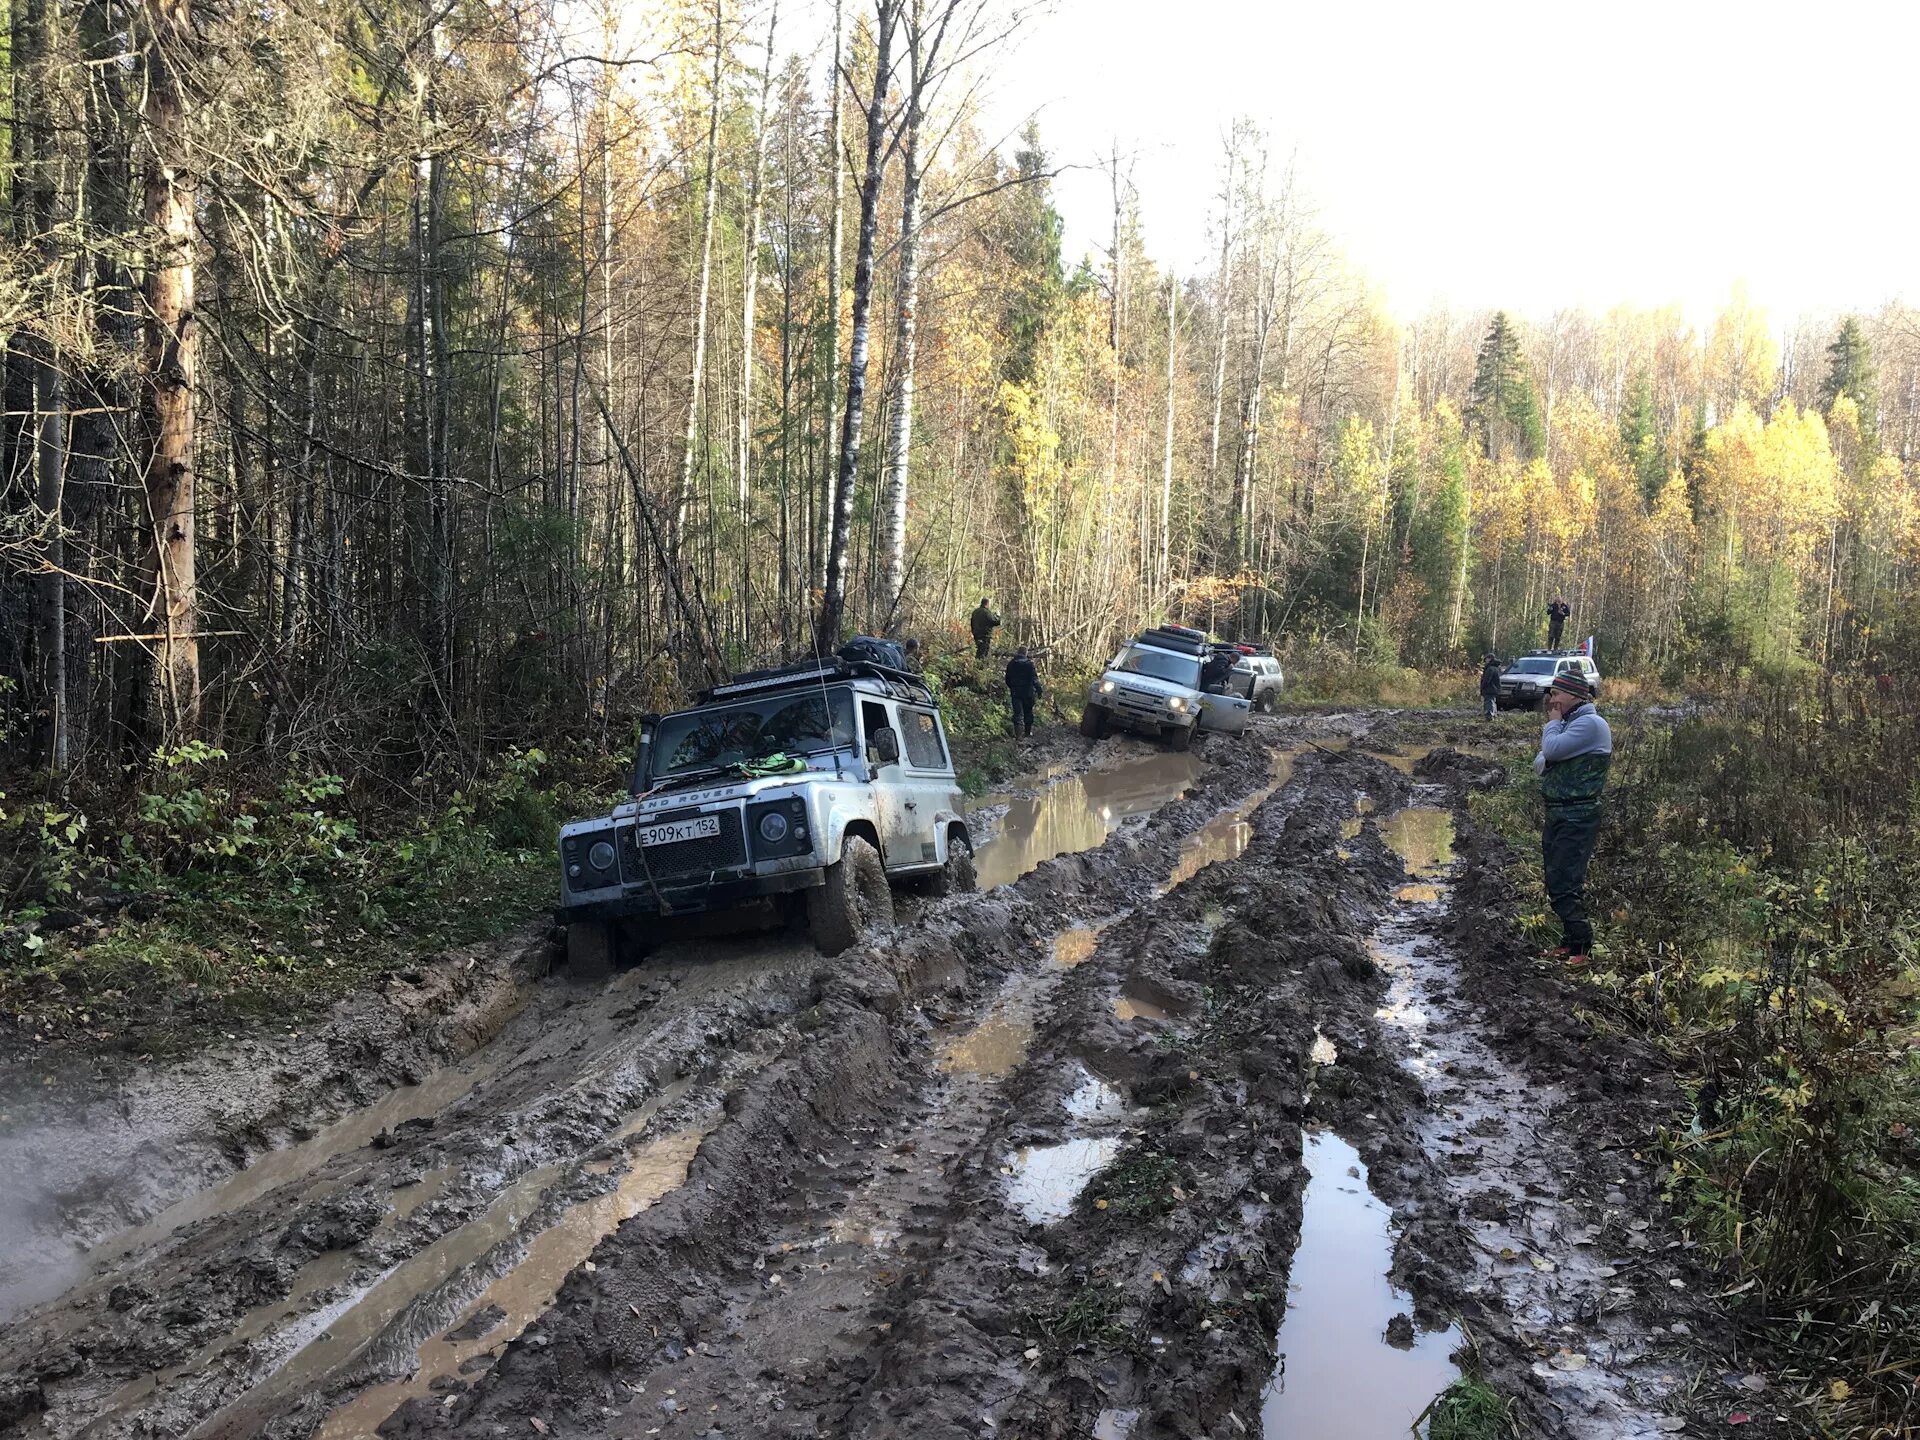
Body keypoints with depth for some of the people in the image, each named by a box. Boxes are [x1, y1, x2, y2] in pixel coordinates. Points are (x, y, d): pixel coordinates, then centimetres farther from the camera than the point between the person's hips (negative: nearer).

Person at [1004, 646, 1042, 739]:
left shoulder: (1011, 664, 2)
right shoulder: (1029, 663, -9)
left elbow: (1008, 679, 10)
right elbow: (1034, 678, -14)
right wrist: (1039, 691, -11)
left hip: (1015, 692, 2)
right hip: (1028, 692, -2)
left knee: (1018, 714, -1)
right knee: (1028, 712, 14)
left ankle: (1019, 734, -15)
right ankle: (1028, 732, 23)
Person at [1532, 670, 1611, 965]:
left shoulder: (1590, 724, -13)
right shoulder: (1569, 724, 18)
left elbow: (1551, 749, -23)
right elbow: (1539, 764, 20)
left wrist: (1553, 721, -7)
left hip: (1576, 817, -10)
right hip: (1557, 815, 10)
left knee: (1564, 884, -12)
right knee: (1557, 882, 13)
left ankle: (1581, 947, -7)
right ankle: (1570, 940, 22)